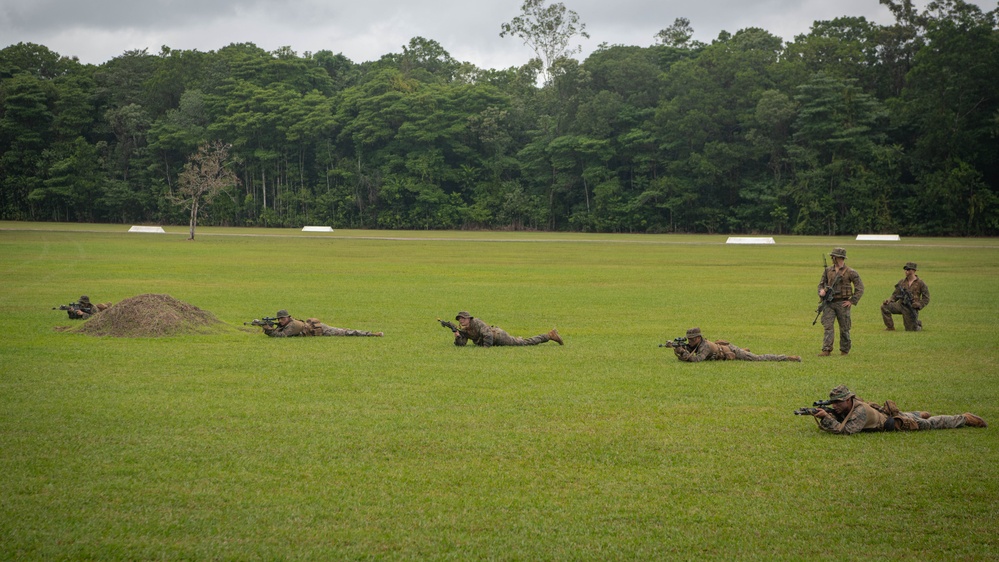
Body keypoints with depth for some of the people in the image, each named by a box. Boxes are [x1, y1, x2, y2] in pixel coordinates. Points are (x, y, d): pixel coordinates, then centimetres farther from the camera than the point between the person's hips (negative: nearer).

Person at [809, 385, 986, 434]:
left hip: (897, 422, -6)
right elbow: (828, 426, -12)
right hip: (884, 413, 6)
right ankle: (921, 415, 68)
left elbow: (846, 430, -49)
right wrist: (821, 415, -34)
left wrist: (825, 417, -53)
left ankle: (964, 418, 31)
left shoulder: (860, 411, -40)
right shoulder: (842, 409, -16)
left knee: (932, 424, 13)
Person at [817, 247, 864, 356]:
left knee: (844, 328, 5)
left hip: (842, 303, -3)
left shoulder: (850, 273, -5)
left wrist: (852, 301, -9)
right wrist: (821, 291, -5)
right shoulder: (828, 270, 9)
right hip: (829, 303, 3)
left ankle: (845, 349, 20)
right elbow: (821, 283, 18)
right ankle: (827, 350, -12)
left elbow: (860, 288, -4)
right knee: (828, 326, -8)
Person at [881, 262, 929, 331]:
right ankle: (890, 327, -5)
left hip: (911, 308, -4)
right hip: (900, 305, 4)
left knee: (910, 330, -3)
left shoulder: (920, 283, -4)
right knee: (884, 306, -17)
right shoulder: (902, 282, 7)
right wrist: (889, 300, -7)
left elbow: (926, 298, -1)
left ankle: (918, 323, 35)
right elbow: (895, 295, 12)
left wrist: (919, 305, -18)